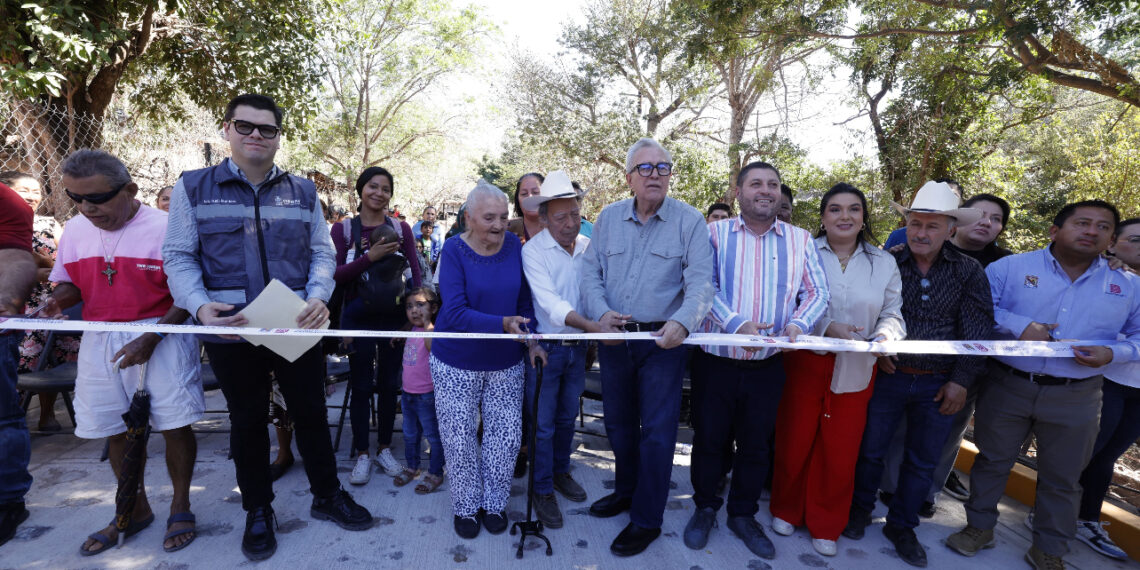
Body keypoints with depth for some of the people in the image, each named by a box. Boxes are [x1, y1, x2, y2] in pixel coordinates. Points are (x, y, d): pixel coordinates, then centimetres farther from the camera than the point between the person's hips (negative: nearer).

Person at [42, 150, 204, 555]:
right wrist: (57, 301, -6)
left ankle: (180, 507, 20)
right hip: (100, 340, 6)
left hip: (162, 336, -5)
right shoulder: (75, 230, 7)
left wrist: (150, 339, -17)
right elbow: (71, 283, 17)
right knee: (114, 430, 14)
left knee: (174, 427, -3)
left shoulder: (165, 228, -11)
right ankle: (136, 510, 34)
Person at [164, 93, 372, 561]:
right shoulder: (193, 188, 2)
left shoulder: (302, 191, 6)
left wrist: (318, 296, -13)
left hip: (297, 328, 1)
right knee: (247, 420, 13)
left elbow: (322, 252, 5)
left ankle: (326, 496, 29)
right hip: (231, 330, 0)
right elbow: (178, 256, 0)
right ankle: (258, 512, 32)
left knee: (310, 411, 10)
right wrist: (200, 305, -17)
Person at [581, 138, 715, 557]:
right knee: (618, 423, 19)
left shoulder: (689, 221, -7)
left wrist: (682, 322, -33)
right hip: (614, 337, 4)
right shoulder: (608, 218, 4)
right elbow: (592, 273, 2)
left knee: (657, 431, 4)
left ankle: (646, 520, 23)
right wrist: (600, 312, -15)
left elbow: (701, 282, -15)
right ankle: (626, 490, 43)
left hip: (663, 340, -4)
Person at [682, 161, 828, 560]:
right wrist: (737, 324, -25)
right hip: (716, 361, -2)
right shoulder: (715, 233, -2)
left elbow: (817, 293, 1)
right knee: (709, 439, 12)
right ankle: (705, 508, 34)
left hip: (768, 366, 2)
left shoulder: (800, 240, 6)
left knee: (756, 445, 16)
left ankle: (743, 514, 37)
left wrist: (798, 323, -18)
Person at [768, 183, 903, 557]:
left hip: (855, 371, 3)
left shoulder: (884, 263, 8)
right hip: (805, 363, -2)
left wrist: (886, 335, -15)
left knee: (840, 452, 11)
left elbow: (892, 313, 7)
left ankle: (826, 525, 32)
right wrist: (827, 328, -21)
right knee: (794, 442, 8)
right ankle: (786, 510, 32)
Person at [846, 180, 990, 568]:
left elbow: (977, 332, -3)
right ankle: (860, 508, 33)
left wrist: (961, 380, -7)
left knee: (923, 461, 14)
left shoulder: (968, 272, -3)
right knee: (870, 450, 10)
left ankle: (901, 525, 33)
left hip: (940, 385, 1)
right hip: (888, 376, -1)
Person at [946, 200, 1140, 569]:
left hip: (1076, 399, 3)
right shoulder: (1011, 267, -4)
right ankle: (979, 527, 32)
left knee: (1062, 477, 15)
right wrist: (1018, 325, -23)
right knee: (991, 460, 12)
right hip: (1007, 387, -2)